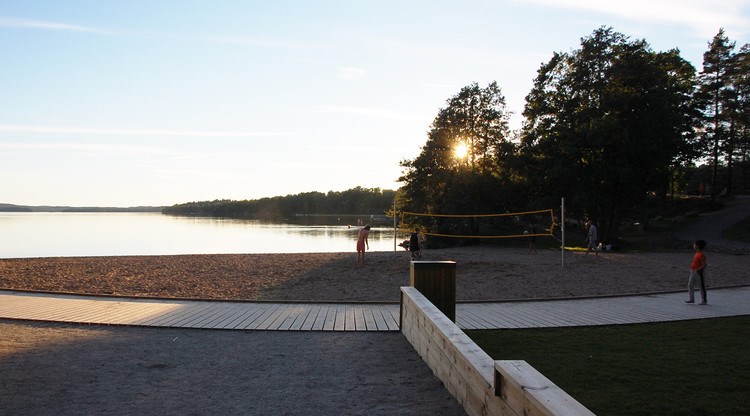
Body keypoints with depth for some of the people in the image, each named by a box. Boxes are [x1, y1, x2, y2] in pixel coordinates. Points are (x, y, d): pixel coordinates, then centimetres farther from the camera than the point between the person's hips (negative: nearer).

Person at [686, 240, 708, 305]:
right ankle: (691, 299, 18)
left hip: (699, 272, -10)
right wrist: (692, 266, 9)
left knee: (702, 287, 2)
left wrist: (696, 270, -29)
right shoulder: (697, 253, 9)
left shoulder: (701, 255, -20)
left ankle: (704, 301, 12)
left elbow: (704, 265, -23)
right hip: (694, 272, 10)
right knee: (690, 285, 10)